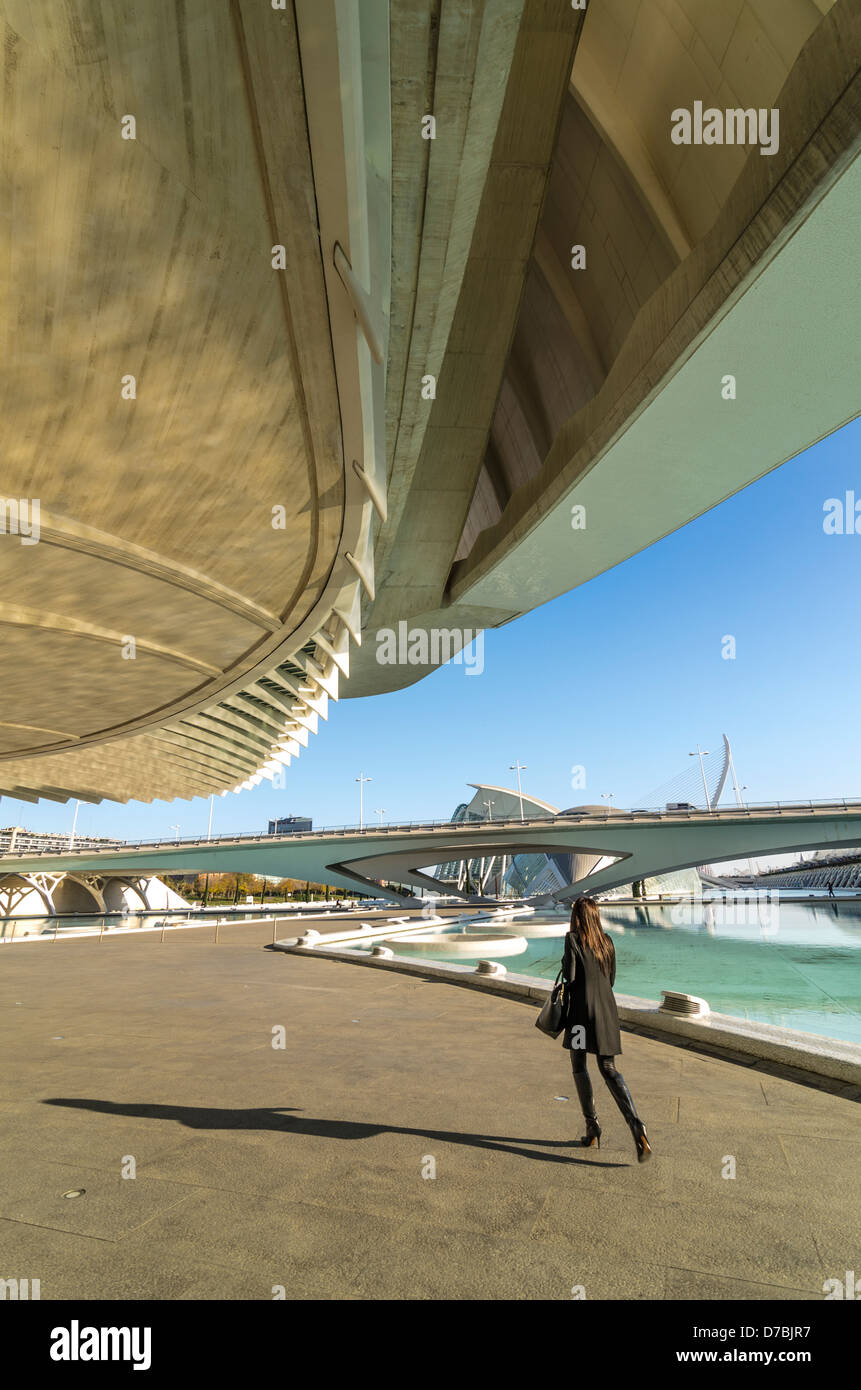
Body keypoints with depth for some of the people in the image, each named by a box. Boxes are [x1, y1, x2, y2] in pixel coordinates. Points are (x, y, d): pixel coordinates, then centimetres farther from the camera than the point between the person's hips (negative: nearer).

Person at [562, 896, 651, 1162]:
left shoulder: (573, 938, -8)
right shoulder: (607, 942, 10)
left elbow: (570, 977, -13)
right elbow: (611, 980, 15)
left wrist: (564, 963, 7)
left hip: (581, 1008, -5)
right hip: (607, 1009, 5)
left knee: (579, 1068, 12)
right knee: (609, 1070, 8)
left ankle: (592, 1128, 12)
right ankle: (636, 1125, -11)